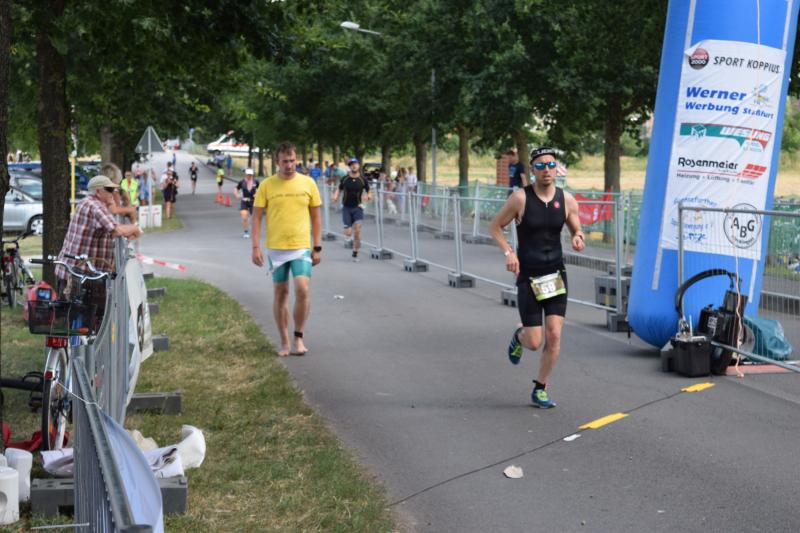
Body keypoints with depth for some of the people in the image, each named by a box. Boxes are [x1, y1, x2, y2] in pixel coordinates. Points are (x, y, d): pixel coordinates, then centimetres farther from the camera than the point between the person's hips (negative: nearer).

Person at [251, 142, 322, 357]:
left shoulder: (308, 183, 2)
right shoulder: (266, 185, -1)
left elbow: (316, 217, 8)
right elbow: (256, 217, 2)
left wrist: (317, 247, 4)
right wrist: (255, 247, -6)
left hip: (302, 247, 0)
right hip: (276, 248, 0)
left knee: (302, 289, -14)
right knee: (280, 293, 7)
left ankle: (299, 338, 1)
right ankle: (284, 342, 17)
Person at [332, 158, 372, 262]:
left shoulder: (362, 179, -2)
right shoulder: (345, 179, -1)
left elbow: (368, 191, 7)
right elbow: (339, 189, 14)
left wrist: (369, 196, -16)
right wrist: (336, 195, -6)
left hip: (357, 207, -1)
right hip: (346, 207, 1)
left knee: (357, 230, -13)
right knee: (348, 233, -4)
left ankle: (355, 253, 0)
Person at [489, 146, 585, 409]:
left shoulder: (566, 199, -1)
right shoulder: (520, 198, -10)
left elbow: (576, 230, 12)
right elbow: (495, 226, 0)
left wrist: (578, 238, -12)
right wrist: (508, 252, -16)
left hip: (556, 275, 3)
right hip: (528, 276, -3)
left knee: (554, 335, -6)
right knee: (534, 342, -4)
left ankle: (540, 389, 12)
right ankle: (519, 336, 35)